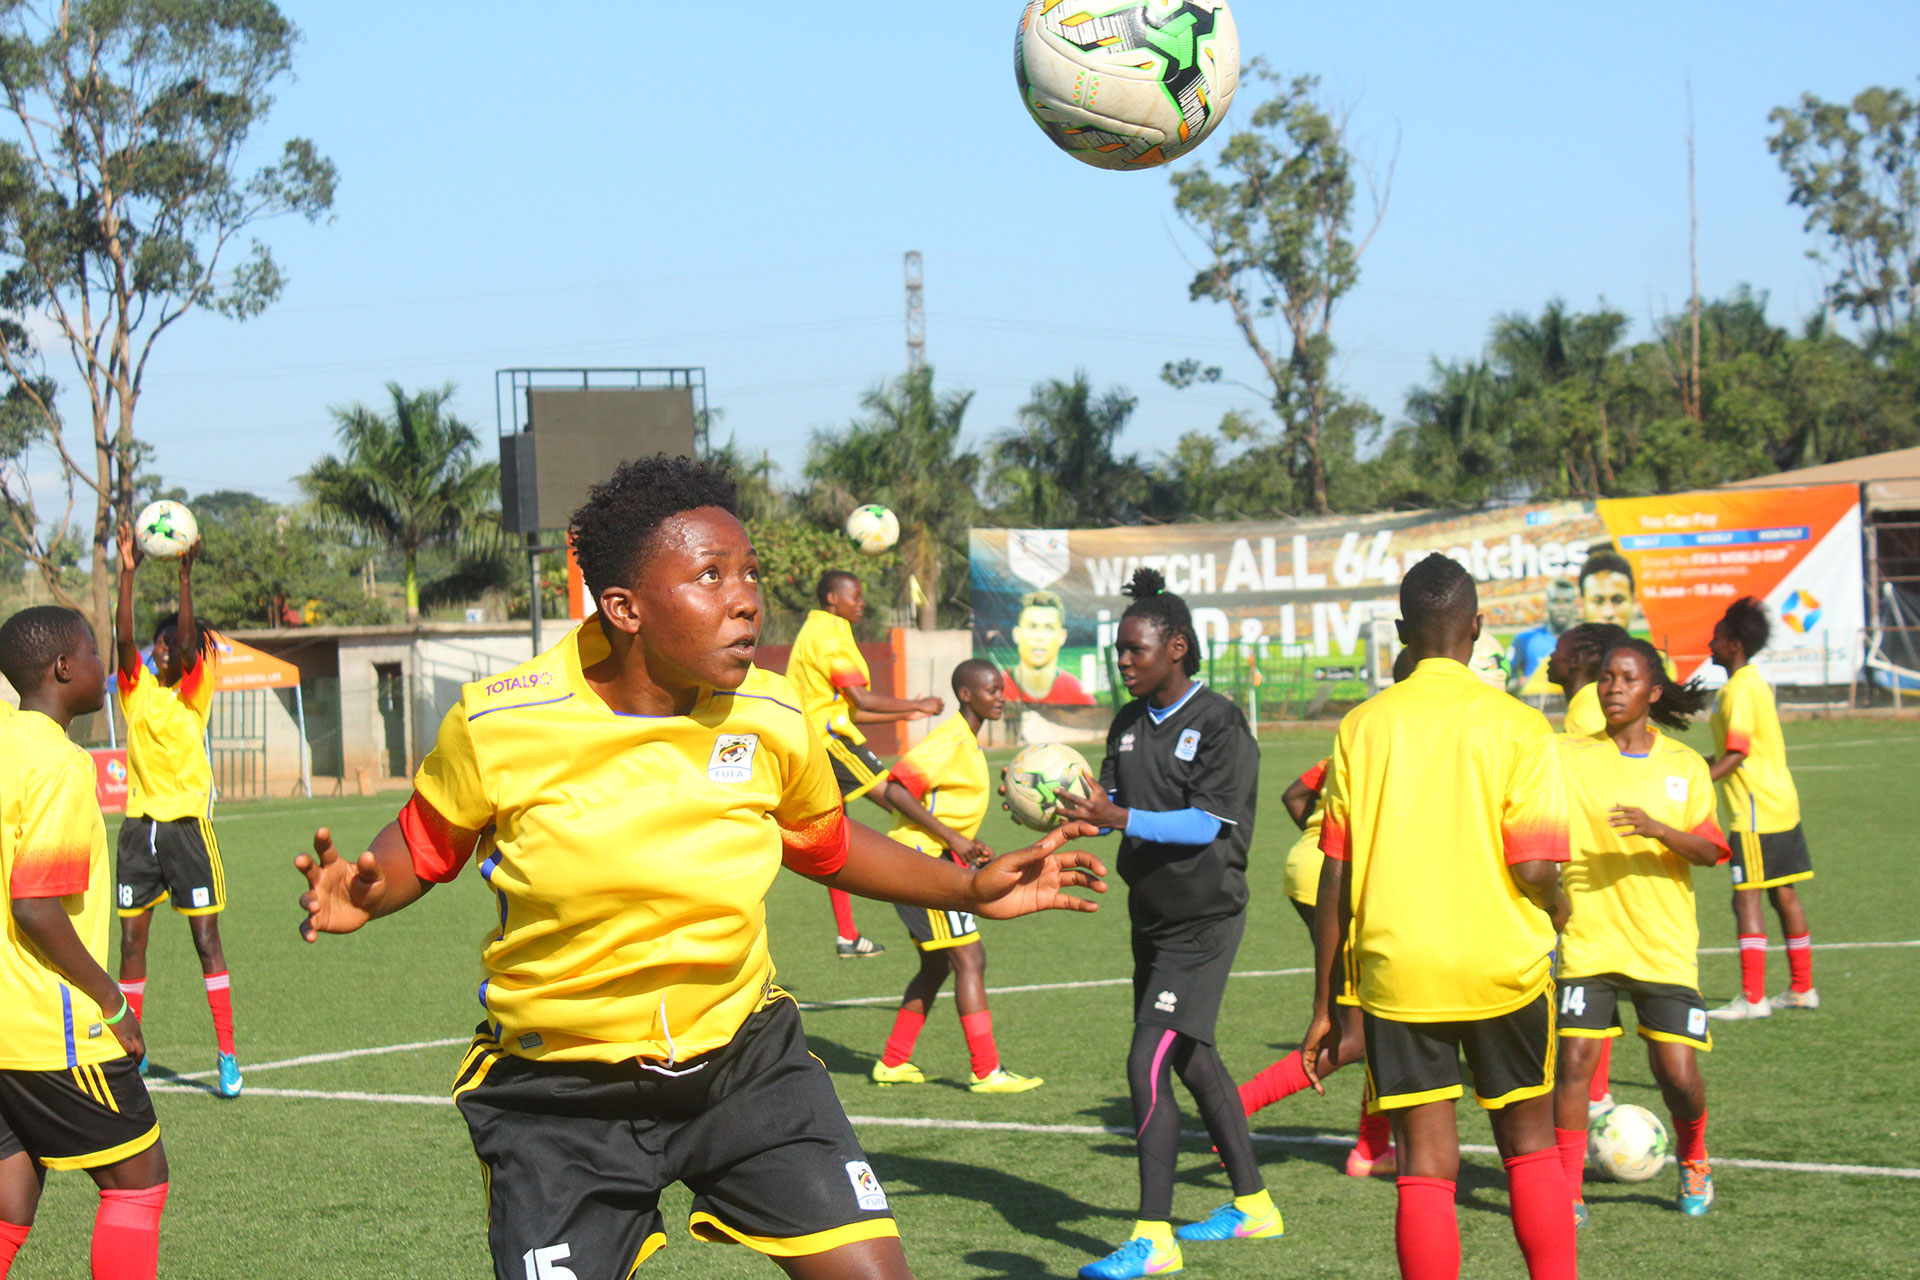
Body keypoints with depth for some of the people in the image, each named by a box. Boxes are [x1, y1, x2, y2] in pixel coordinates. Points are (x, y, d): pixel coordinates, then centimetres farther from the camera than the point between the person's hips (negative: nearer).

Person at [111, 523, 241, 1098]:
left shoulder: (196, 693, 1)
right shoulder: (137, 689, 7)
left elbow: (191, 640, -15)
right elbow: (124, 637, -8)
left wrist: (185, 576, -24)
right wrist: (128, 572, -18)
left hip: (187, 823, -3)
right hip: (139, 825, 3)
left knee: (206, 939, -3)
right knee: (131, 940, 5)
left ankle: (227, 1055, -1)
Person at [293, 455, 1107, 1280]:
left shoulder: (771, 720, -5)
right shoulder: (498, 724, -15)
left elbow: (820, 842, 15)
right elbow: (427, 841, 3)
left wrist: (967, 889, 10)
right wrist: (362, 895, -18)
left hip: (744, 1058, 2)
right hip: (559, 1095, -2)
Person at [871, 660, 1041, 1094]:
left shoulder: (968, 743, 16)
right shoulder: (949, 742, -15)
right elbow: (898, 790, -23)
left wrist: (969, 848, 15)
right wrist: (952, 839, -24)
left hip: (939, 859, 10)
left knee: (937, 967, 15)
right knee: (970, 959, -10)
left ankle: (893, 1063, 21)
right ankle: (986, 1071, -9)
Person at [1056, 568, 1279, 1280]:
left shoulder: (1218, 725, -13)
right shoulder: (1130, 724, 10)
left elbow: (1207, 823, -20)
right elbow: (1113, 806, 10)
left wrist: (1118, 818, -29)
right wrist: (1070, 810, -11)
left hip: (1203, 921, -9)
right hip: (1152, 918, 9)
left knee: (1148, 1065, -16)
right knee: (1193, 1061, 17)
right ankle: (1252, 1206, 31)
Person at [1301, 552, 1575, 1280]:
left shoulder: (1363, 726, 1)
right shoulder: (1516, 726, -5)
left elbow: (1335, 878, 1)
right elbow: (1533, 867, -11)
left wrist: (1325, 1006, 7)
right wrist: (1559, 915, 12)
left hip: (1396, 974, 1)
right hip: (1502, 969, -1)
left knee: (1425, 1171, 2)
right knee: (1530, 1149, 16)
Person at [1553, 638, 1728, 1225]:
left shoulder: (1685, 765, 5)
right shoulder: (1569, 756, 2)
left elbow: (1709, 851, -2)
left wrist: (1658, 830, -20)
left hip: (1665, 944, 0)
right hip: (1588, 941, 0)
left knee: (1677, 1073, -4)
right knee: (1574, 1059, -12)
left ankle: (1693, 1160, 26)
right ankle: (1568, 1192, 0)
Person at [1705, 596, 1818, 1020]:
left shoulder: (1739, 690, -15)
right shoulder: (1755, 683, 14)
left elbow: (1737, 754, -21)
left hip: (1756, 812, -10)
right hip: (1782, 806, 10)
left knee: (1746, 898, -8)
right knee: (1784, 893, 14)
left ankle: (1752, 998, -9)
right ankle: (1802, 989, 20)